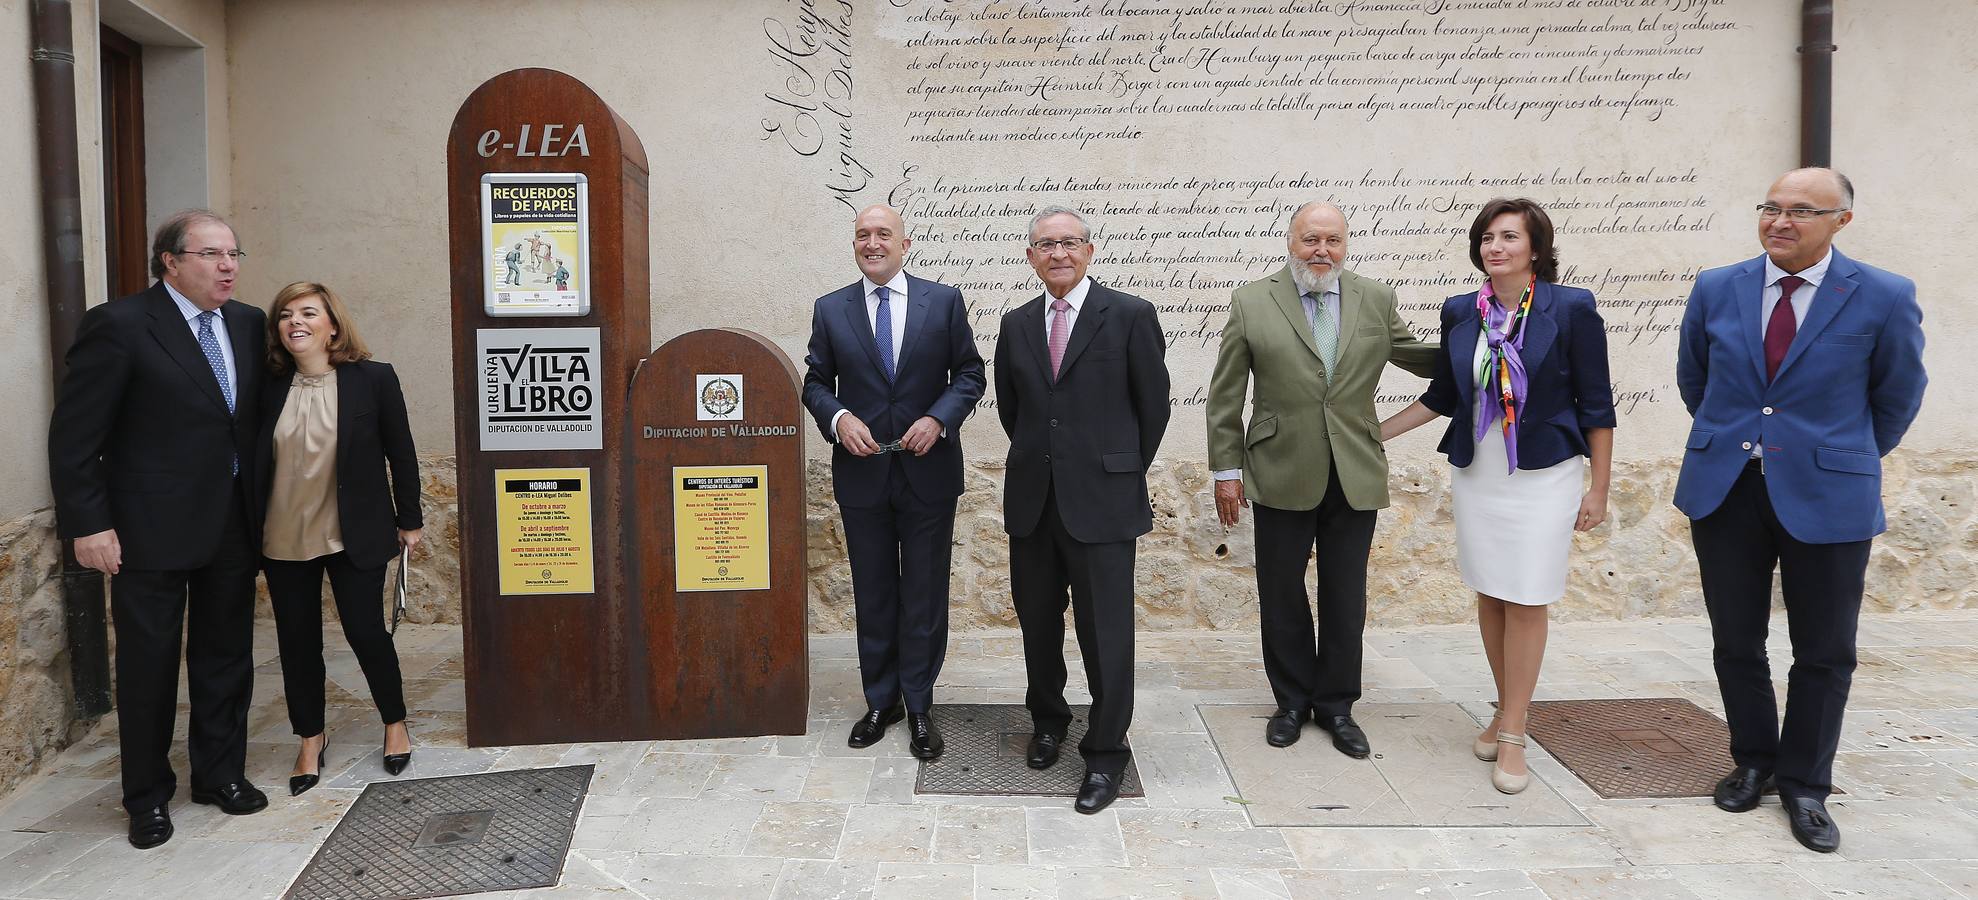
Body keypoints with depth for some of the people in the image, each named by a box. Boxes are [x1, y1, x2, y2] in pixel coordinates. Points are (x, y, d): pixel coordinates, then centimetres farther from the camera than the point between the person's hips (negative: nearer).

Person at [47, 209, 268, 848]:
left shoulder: (248, 323, 5)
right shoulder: (119, 326, -11)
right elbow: (73, 435, -10)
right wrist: (88, 524, -13)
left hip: (231, 525, 5)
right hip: (150, 530, -5)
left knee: (226, 656, 14)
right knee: (149, 665, 7)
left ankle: (221, 774, 31)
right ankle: (148, 798, 23)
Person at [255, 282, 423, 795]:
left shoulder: (373, 380, -8)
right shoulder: (269, 387, -1)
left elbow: (400, 454, -2)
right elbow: (255, 461, 7)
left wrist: (409, 520, 1)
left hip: (353, 536, -3)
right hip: (283, 540, 3)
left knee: (366, 631, 2)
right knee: (297, 641, 10)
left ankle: (395, 724, 25)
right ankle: (311, 739, 26)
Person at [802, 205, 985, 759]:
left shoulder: (944, 301, 0)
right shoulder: (830, 309, 3)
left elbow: (970, 373, 2)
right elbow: (815, 382, 6)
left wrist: (938, 419, -14)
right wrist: (839, 418, -14)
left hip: (929, 470, -1)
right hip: (862, 473, 1)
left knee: (925, 595, 6)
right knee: (873, 595, 12)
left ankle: (919, 707, 19)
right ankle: (881, 702, 26)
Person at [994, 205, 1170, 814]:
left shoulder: (1130, 316, -5)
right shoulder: (1016, 324, 8)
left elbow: (1153, 405, 1)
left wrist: (1123, 471, 7)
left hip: (1101, 501, -4)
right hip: (1032, 500, 5)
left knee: (1105, 630, 0)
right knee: (1037, 621, 15)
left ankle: (1106, 752, 13)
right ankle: (1047, 722, 35)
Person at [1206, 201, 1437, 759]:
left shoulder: (1376, 300, 4)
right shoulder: (1251, 303, -2)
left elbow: (1418, 357, 17)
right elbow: (1225, 396, 0)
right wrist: (1226, 469, -2)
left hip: (1355, 477, 2)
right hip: (1282, 476, -1)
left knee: (1345, 599, 10)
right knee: (1282, 597, 10)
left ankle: (1336, 705, 27)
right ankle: (1293, 700, 28)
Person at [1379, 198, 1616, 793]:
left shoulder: (1571, 308, -8)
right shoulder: (1459, 312, 3)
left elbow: (1596, 404, -4)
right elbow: (1442, 395, 15)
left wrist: (1599, 488, -4)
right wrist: (1376, 432, 14)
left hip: (1544, 477, -4)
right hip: (1475, 474, 4)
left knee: (1526, 602, -2)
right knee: (1489, 596, 9)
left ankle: (1512, 737, 6)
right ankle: (1506, 708, 25)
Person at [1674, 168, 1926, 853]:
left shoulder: (1884, 298, -7)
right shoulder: (1716, 290, 1)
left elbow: (1897, 398, 7)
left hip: (1826, 497, -2)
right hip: (1724, 489, 2)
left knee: (1824, 652, 7)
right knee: (1736, 642, 11)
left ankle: (1804, 785, 23)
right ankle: (1753, 761, 30)